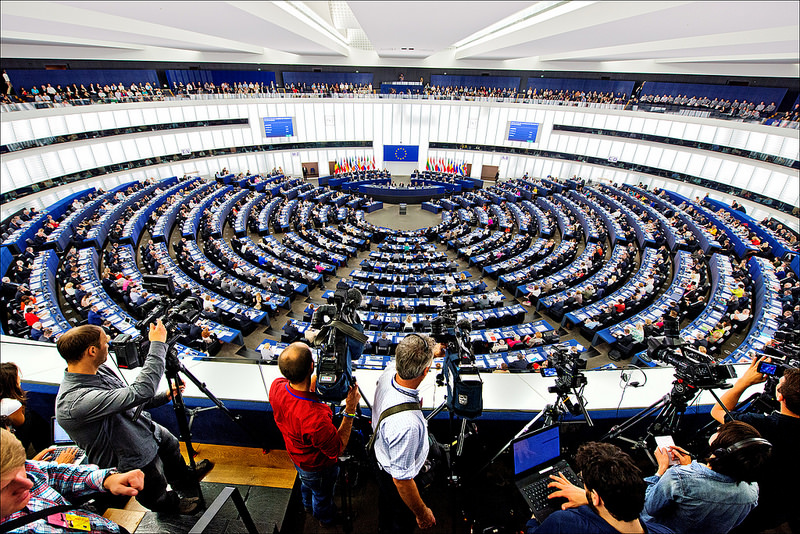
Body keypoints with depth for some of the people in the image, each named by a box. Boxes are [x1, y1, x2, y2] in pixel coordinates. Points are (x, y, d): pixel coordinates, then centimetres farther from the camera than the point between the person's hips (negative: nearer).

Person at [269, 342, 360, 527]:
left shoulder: (276, 386, -29)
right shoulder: (316, 418, -49)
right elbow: (338, 449, -29)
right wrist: (350, 410, -32)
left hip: (295, 454, 6)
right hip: (317, 466, -5)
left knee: (307, 482, 38)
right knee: (322, 494, 29)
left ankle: (308, 505, 68)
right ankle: (326, 518, 60)